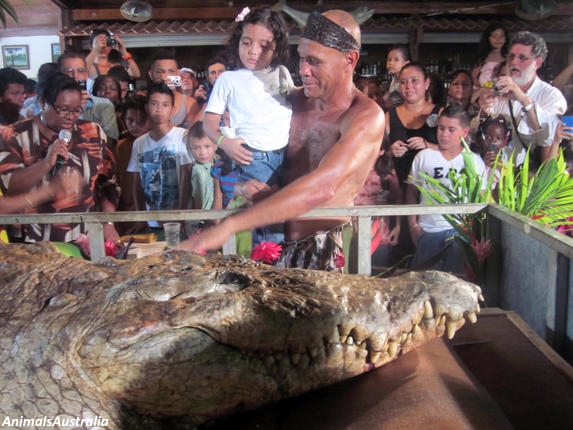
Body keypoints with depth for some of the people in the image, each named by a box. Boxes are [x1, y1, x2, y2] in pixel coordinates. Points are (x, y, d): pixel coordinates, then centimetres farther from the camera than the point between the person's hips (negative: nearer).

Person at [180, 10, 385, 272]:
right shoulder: (294, 100, 5)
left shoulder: (366, 116, -14)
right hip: (274, 241, 4)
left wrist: (228, 226, -34)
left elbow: (322, 187, -30)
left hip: (326, 252, -4)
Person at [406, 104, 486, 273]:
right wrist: (413, 226, 4)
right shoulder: (423, 156, 8)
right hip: (428, 232, 1)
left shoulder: (475, 161, 6)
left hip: (460, 232, -1)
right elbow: (412, 193, 12)